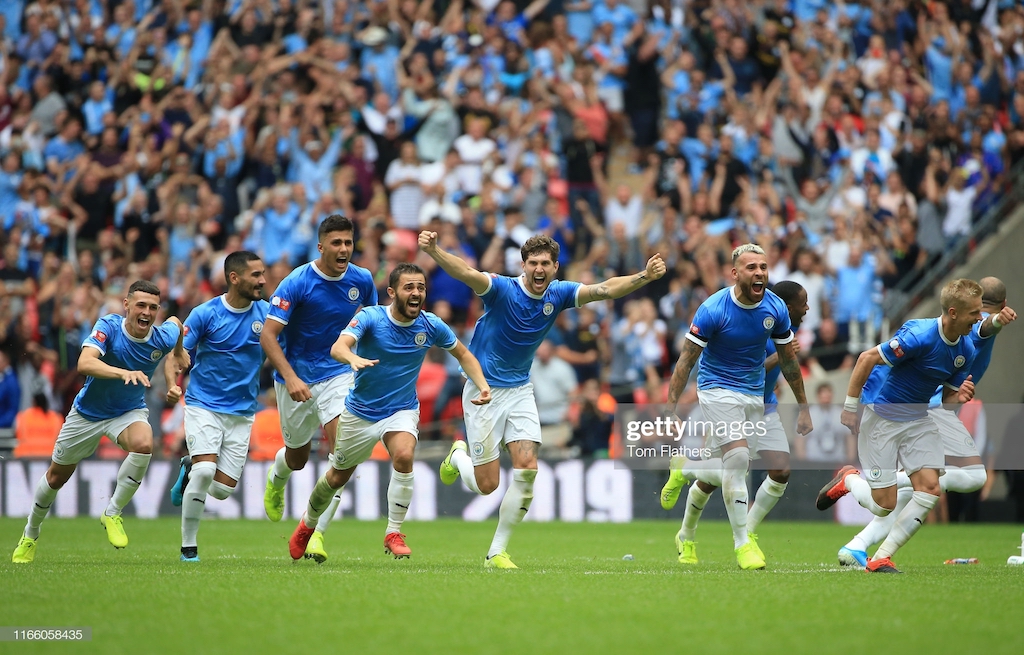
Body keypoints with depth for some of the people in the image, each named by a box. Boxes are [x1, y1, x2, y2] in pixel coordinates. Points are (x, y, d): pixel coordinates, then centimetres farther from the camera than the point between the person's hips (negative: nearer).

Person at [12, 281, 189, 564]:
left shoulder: (163, 338, -18)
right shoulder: (109, 326, -28)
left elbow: (175, 322, 8)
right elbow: (84, 363, -45)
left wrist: (179, 352, 23)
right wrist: (123, 373, -59)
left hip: (129, 411, 1)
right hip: (88, 412, -1)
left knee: (143, 444, -34)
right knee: (56, 477, 13)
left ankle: (112, 513, -14)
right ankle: (30, 535, 41)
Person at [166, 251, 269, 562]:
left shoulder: (266, 313, 0)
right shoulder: (205, 314, -8)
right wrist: (172, 385, -24)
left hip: (242, 413, 3)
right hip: (204, 405, -3)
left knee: (223, 489, -3)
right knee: (206, 471, -23)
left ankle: (190, 468, 31)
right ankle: (188, 546, -7)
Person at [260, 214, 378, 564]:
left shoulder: (362, 280, -5)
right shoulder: (297, 283, -18)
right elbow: (268, 335, -21)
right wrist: (290, 377, -32)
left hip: (338, 374, 2)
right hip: (296, 376, -2)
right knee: (297, 458, 14)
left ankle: (317, 531, -13)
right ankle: (276, 479, 55)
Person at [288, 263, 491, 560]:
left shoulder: (431, 326, -11)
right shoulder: (370, 318, -21)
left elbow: (463, 354, 6)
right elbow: (338, 347, -37)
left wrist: (483, 386, -10)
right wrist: (353, 358, -61)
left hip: (402, 410, 1)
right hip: (360, 412, -1)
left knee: (404, 456, -30)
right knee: (338, 477, 15)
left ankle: (394, 533, -17)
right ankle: (307, 524, 45)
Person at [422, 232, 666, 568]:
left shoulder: (558, 294, -3)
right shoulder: (502, 288, -18)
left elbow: (605, 289, -14)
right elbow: (466, 273, -37)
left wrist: (645, 276, -30)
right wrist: (433, 251, -56)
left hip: (520, 390, 4)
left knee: (527, 469, -12)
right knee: (486, 484, -3)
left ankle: (496, 552, 0)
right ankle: (458, 455, 35)